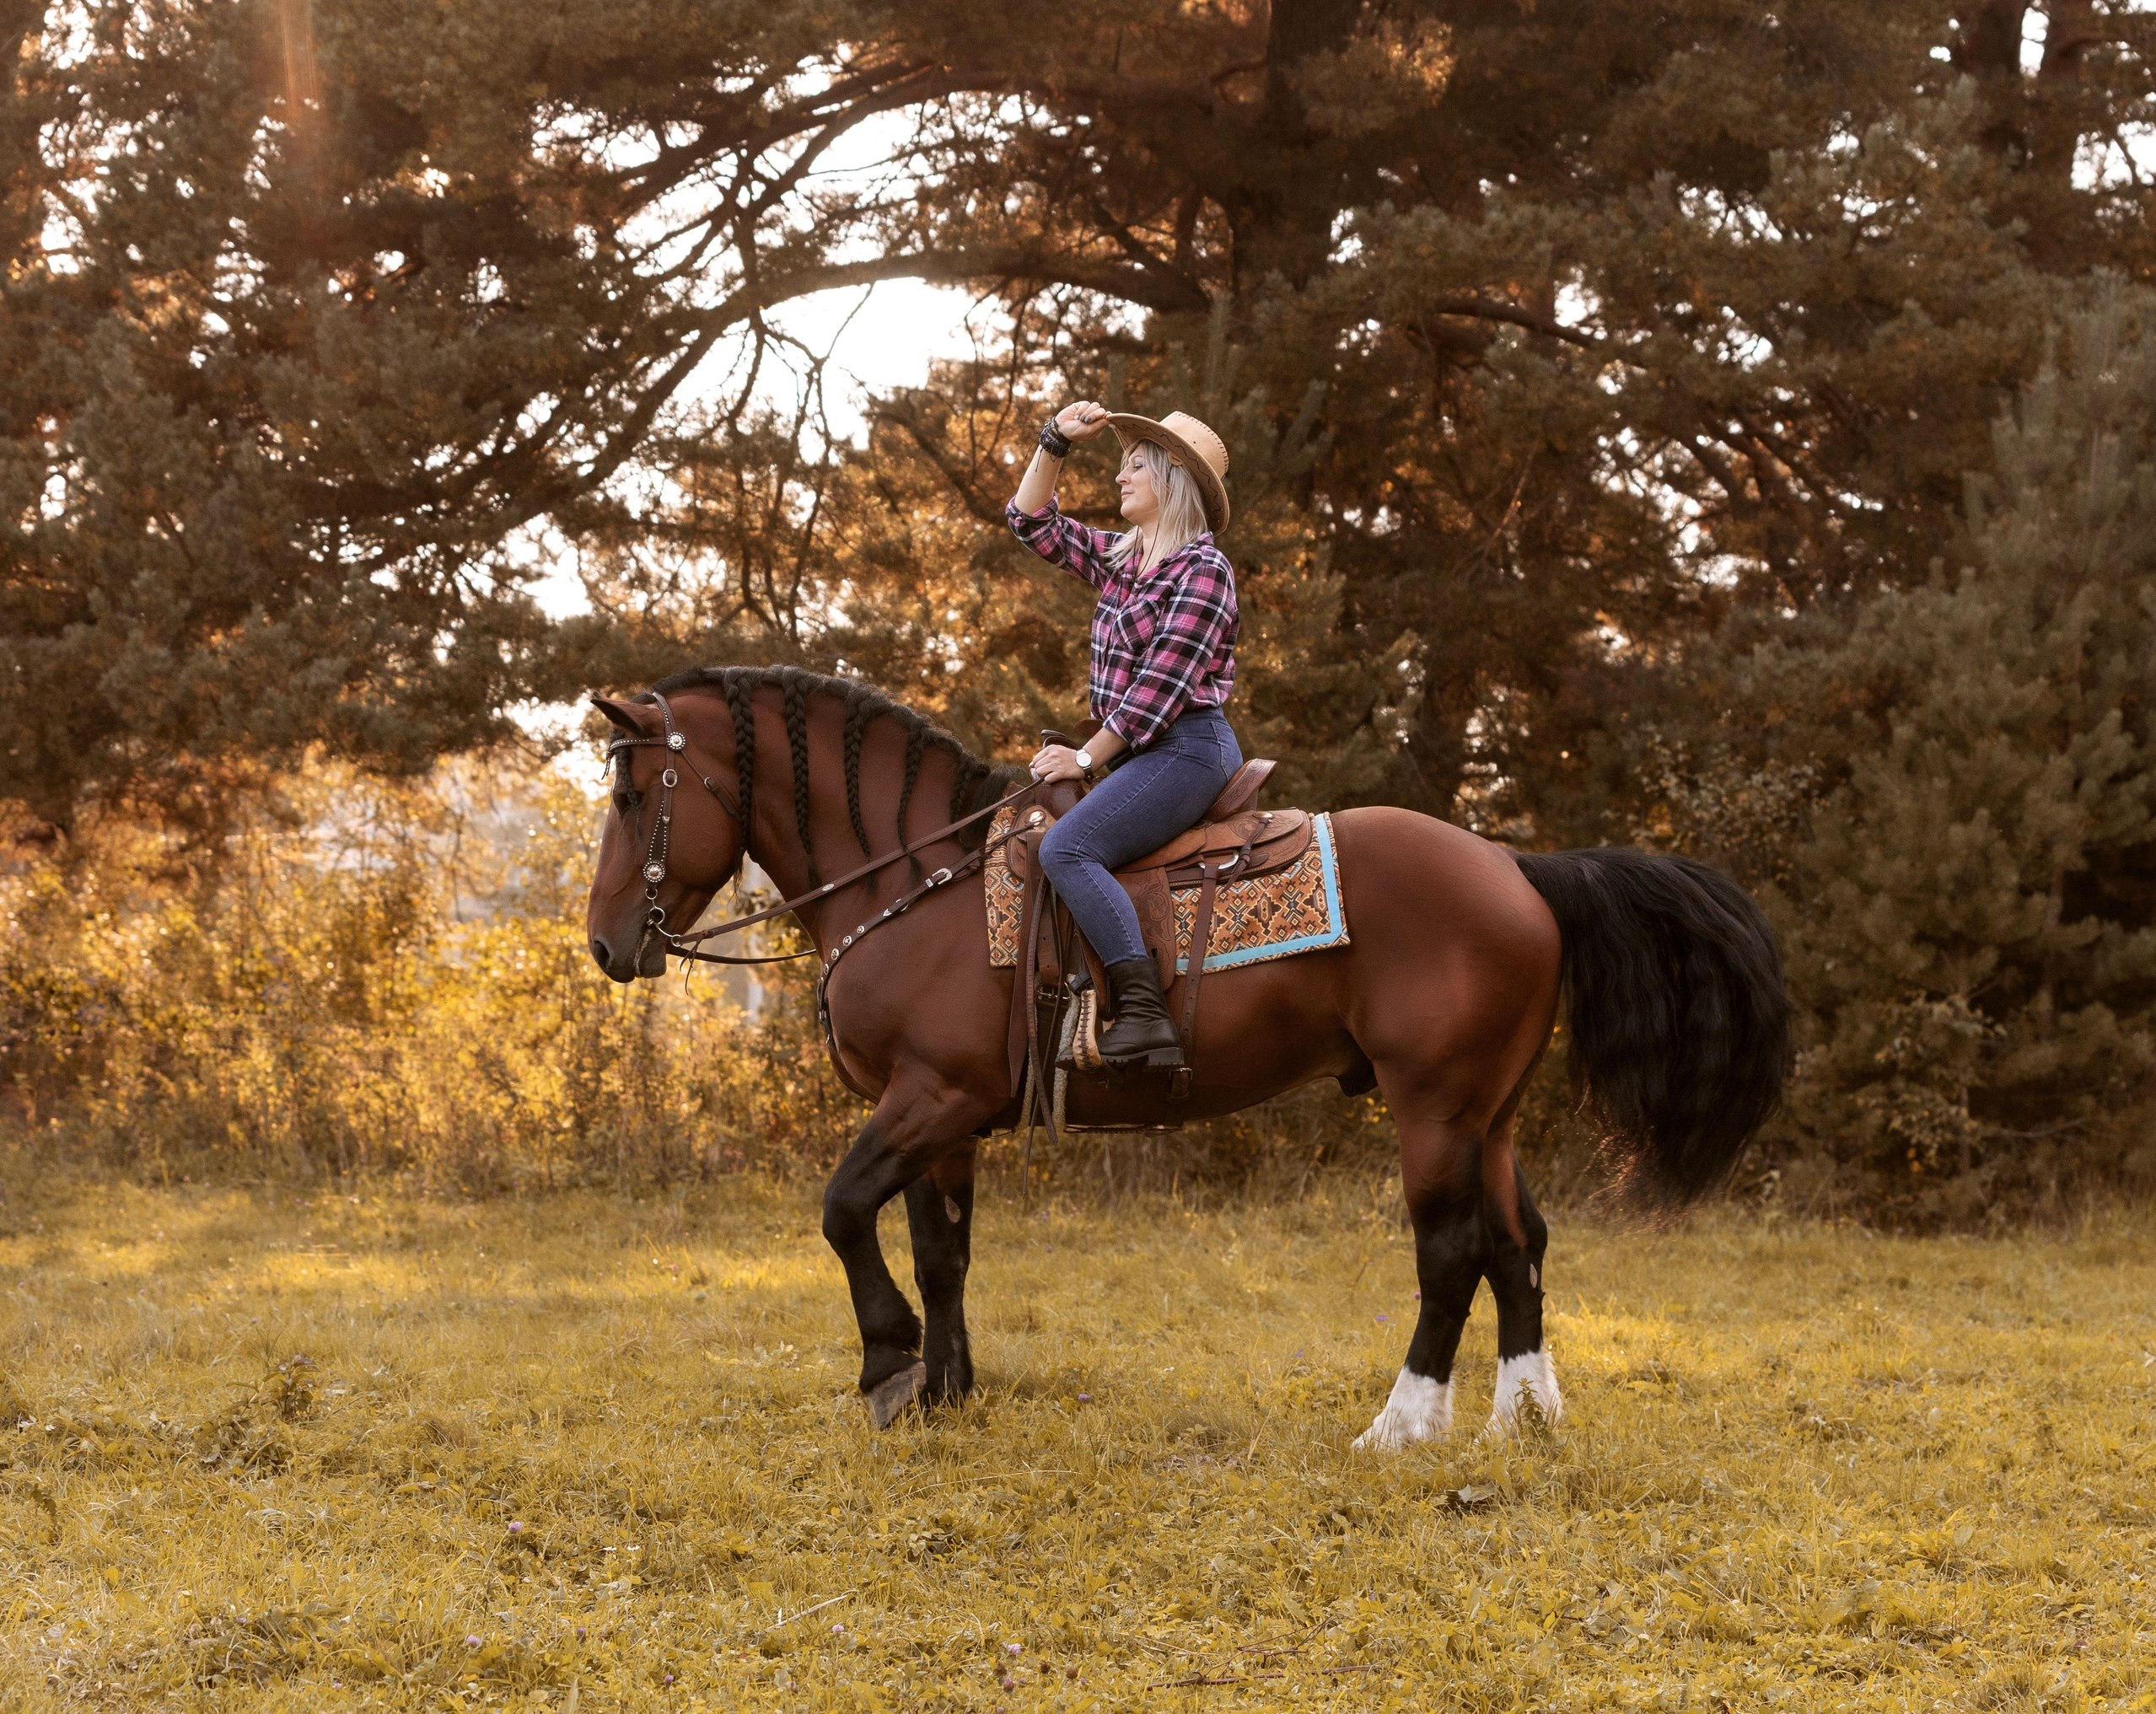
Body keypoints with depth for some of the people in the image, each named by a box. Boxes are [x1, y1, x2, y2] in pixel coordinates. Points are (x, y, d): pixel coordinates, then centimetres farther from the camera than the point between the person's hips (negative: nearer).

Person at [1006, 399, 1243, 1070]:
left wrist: (1087, 757, -14)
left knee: (1067, 846, -26)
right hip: (1143, 751, 10)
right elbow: (1032, 522, 21)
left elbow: (1159, 687, -17)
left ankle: (1144, 1013, -35)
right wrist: (1055, 443, 8)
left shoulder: (1202, 570, -12)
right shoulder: (1121, 560, 14)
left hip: (1185, 747, -10)